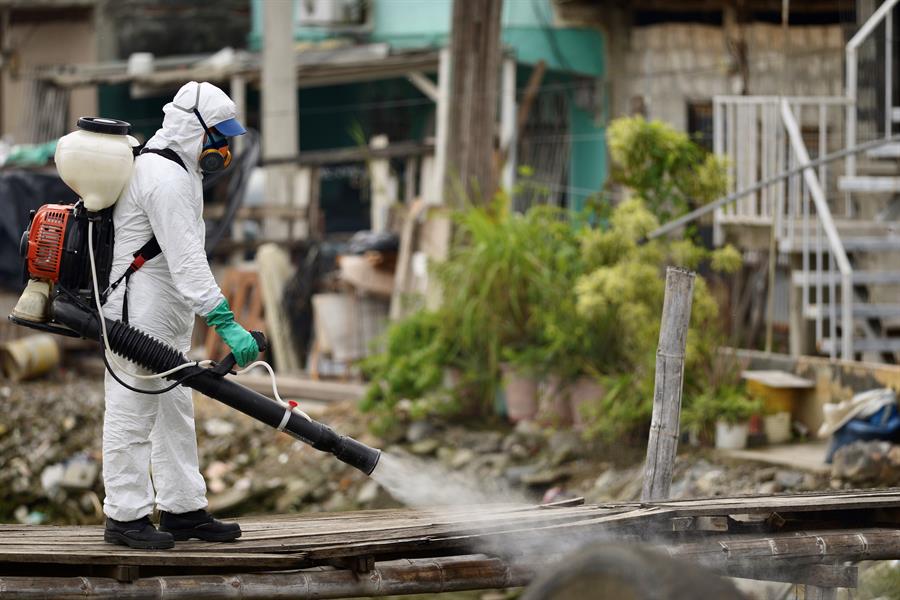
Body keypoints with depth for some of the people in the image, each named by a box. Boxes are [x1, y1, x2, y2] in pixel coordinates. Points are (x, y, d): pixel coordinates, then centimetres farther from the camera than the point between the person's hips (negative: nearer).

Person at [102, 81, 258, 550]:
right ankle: (125, 516, -1)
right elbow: (186, 261, -27)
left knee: (174, 412, 13)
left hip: (166, 318, 11)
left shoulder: (176, 170, 16)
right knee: (133, 413, -5)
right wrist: (225, 323, -31)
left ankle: (182, 510, 18)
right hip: (140, 315, -11)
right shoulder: (166, 178, -20)